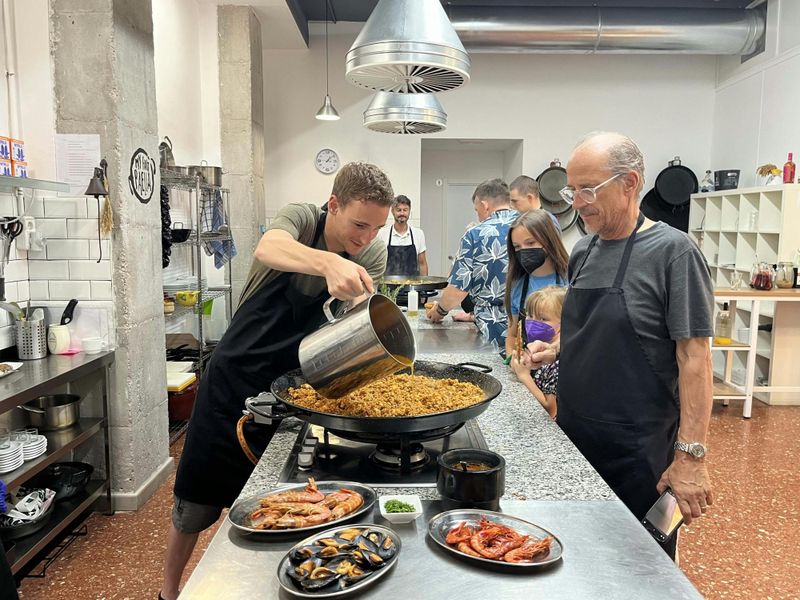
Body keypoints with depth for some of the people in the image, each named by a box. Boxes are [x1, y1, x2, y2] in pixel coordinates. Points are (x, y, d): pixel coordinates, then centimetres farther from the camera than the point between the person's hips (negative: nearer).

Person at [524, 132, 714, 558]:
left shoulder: (672, 251, -13)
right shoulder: (583, 252, 7)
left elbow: (694, 358, -15)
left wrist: (691, 455, -18)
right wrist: (554, 350, 1)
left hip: (638, 453, -6)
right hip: (573, 440, 6)